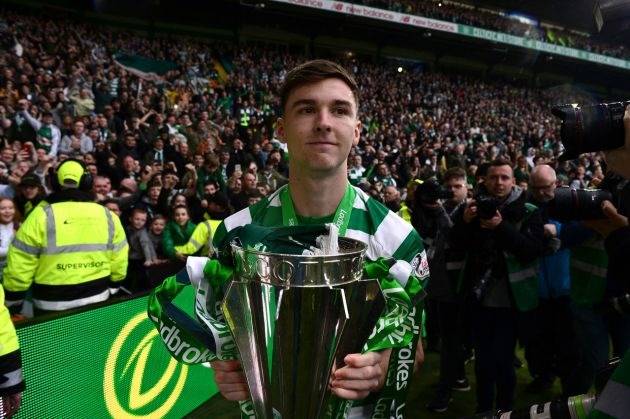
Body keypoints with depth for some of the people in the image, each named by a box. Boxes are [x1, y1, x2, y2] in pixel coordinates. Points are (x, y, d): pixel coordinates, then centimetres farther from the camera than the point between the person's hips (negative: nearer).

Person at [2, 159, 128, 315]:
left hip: (52, 305, -2)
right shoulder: (107, 216, -4)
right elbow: (118, 263, 4)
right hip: (97, 298, 3)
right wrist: (112, 290, 19)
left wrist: (13, 302, 5)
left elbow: (19, 267, -9)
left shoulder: (41, 216, -13)